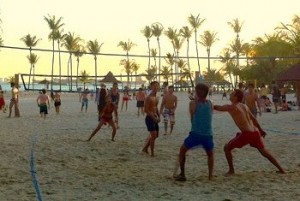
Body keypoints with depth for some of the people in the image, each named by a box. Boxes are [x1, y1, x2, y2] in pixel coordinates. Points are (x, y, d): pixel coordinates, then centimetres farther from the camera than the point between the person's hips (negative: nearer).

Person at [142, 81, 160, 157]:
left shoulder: (156, 98, 12)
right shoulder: (149, 98, -14)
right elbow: (146, 110, -19)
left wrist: (158, 117, 9)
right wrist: (154, 117, -21)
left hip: (155, 118, 9)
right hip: (150, 118, -9)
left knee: (155, 135, 15)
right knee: (153, 135, -10)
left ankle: (145, 148, 30)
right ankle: (152, 153, -2)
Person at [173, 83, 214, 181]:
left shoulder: (193, 103, -1)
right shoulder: (210, 104, 6)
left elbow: (192, 119, 7)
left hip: (195, 134, -2)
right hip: (208, 135, 2)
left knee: (182, 151, 19)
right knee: (210, 154, 26)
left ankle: (182, 175, 14)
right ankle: (210, 175, 11)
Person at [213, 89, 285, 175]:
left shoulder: (232, 107, -6)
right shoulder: (244, 106, 16)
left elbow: (218, 108, -7)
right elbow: (253, 119, 23)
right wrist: (260, 130, 31)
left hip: (247, 133, -8)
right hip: (255, 132, 8)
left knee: (227, 148, 4)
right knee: (264, 151, 22)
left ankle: (231, 170, 5)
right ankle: (281, 169, 25)